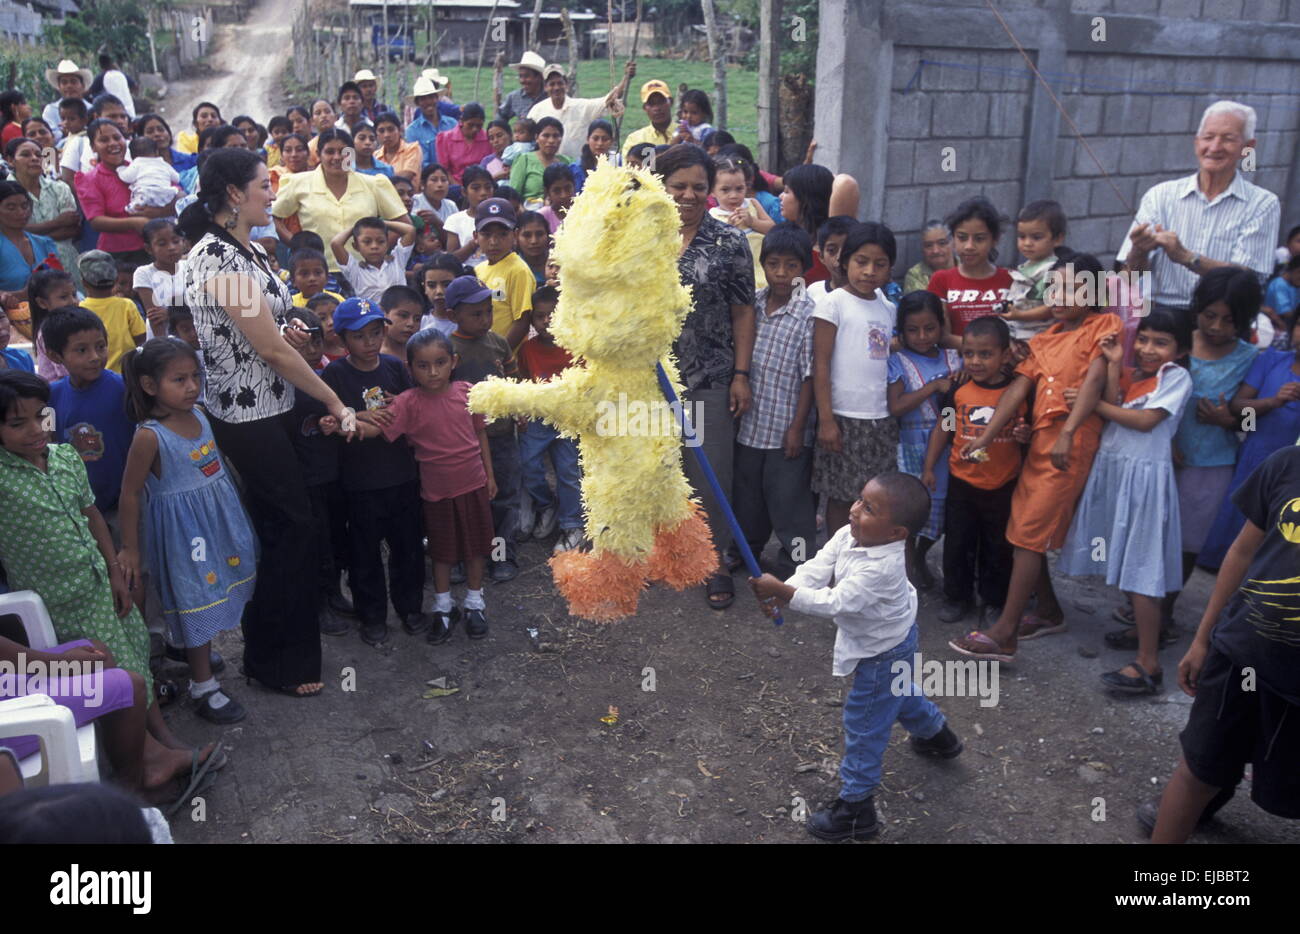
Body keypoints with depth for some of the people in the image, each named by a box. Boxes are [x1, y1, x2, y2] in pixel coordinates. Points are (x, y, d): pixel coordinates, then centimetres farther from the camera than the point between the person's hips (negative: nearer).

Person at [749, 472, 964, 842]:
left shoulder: (880, 568, -40)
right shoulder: (849, 535, -15)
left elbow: (833, 603, -43)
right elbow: (816, 569, -18)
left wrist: (782, 591, -46)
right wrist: (781, 594, -33)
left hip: (880, 653, -9)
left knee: (863, 725, 2)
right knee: (901, 692, 35)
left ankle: (856, 808, 15)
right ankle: (936, 734, 62)